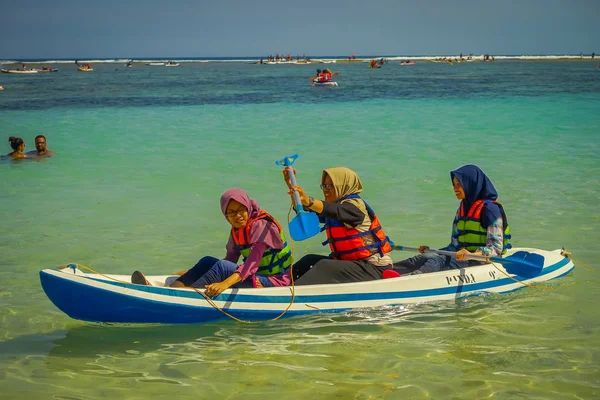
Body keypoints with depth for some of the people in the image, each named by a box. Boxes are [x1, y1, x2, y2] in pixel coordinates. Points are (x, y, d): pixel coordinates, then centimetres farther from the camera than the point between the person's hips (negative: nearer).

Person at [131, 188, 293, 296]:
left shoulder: (260, 226, -18)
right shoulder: (237, 230, 9)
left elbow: (252, 263, -29)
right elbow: (230, 259, 12)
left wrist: (225, 283, -41)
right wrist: (194, 273, 7)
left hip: (273, 280, -8)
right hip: (255, 277, 8)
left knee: (222, 266, -28)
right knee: (207, 261, -4)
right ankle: (172, 287, -24)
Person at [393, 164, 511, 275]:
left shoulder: (489, 208, -8)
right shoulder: (462, 209, 18)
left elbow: (496, 248, -17)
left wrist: (472, 255, -34)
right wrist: (431, 251, 13)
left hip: (481, 261, -7)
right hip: (463, 257, 7)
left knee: (437, 262, -31)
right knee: (424, 257, -18)